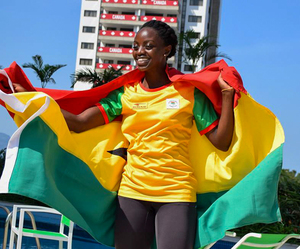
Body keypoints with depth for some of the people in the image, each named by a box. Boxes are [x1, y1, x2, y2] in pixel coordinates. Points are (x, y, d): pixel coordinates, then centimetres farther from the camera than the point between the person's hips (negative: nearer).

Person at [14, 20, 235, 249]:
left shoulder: (189, 92, 0)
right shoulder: (125, 93, 5)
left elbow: (221, 142, -3)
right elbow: (79, 123, -5)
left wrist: (227, 95, -11)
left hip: (176, 194, -2)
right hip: (132, 191, 3)